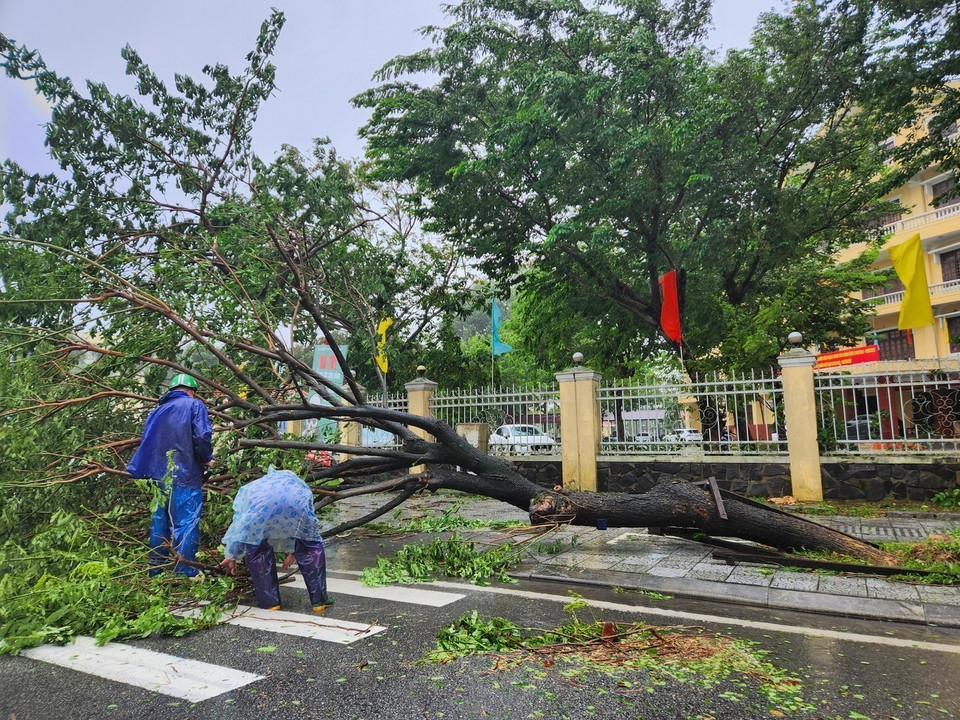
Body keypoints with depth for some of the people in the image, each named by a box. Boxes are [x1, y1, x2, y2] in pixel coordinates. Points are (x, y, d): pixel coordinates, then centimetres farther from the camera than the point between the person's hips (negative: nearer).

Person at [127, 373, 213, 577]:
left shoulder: (157, 410, 18)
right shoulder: (194, 405, -1)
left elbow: (146, 443, 18)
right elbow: (202, 436, -14)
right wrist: (207, 458, 1)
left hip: (160, 477, 7)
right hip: (185, 477, -7)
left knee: (160, 523, 15)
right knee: (187, 524, -5)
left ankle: (155, 571, 24)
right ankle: (184, 573, -8)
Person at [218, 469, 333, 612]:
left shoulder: (248, 489, 44)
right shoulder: (292, 479, 45)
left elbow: (239, 528, 44)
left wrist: (231, 557, 55)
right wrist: (292, 551, 57)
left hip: (259, 504, 0)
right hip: (294, 502, 1)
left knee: (257, 551, 23)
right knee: (311, 547, 20)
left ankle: (270, 602, 28)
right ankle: (319, 600, 25)